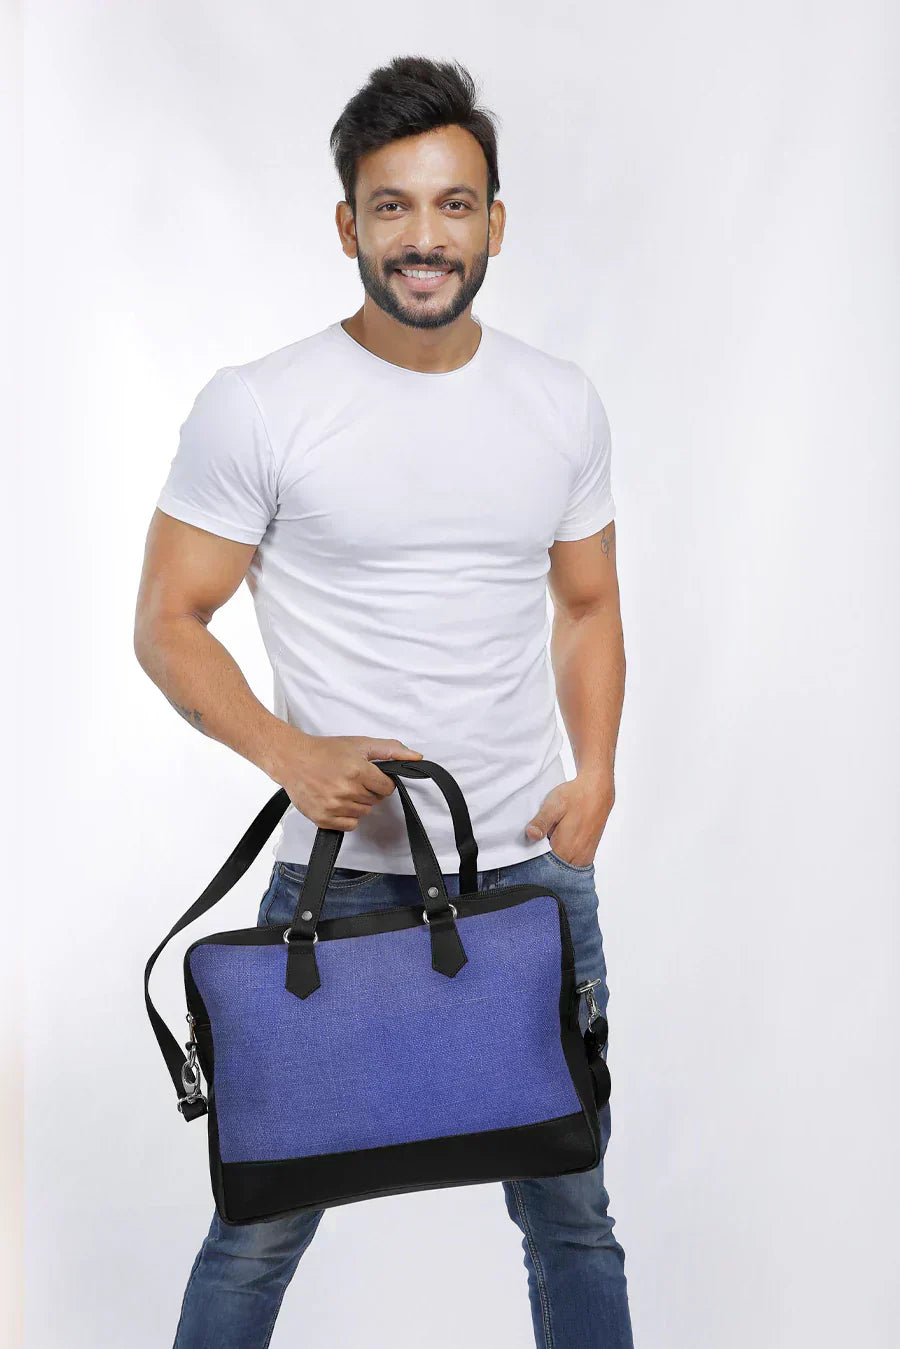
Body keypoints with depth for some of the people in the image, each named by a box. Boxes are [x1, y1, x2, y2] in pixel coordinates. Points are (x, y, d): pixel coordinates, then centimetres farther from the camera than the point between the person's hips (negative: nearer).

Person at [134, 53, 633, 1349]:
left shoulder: (563, 403, 5)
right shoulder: (256, 408, -7)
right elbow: (168, 623, -4)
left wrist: (595, 775, -3)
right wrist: (291, 754, -20)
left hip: (534, 868, 3)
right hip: (336, 876, -3)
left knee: (572, 1217, 15)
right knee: (263, 1219, 8)